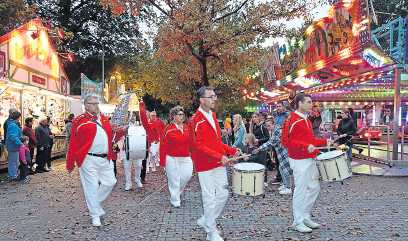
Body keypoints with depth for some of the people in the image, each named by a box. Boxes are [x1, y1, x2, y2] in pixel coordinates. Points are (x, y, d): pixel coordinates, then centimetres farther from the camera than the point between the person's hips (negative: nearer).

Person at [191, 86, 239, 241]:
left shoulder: (213, 116, 11)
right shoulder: (197, 120, -14)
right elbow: (199, 146, -20)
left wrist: (231, 150, 5)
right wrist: (219, 156, -24)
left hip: (219, 164, 8)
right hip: (205, 165, -8)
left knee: (223, 195, 12)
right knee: (210, 198, 3)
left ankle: (205, 221, 32)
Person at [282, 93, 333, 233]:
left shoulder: (306, 120, 14)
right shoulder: (292, 120, -15)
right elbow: (286, 141, -22)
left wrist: (324, 142, 12)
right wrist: (306, 146, -29)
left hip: (310, 159, 9)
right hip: (300, 161, -9)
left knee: (314, 188, 15)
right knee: (301, 190, -2)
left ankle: (305, 216, 29)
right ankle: (298, 222, 12)